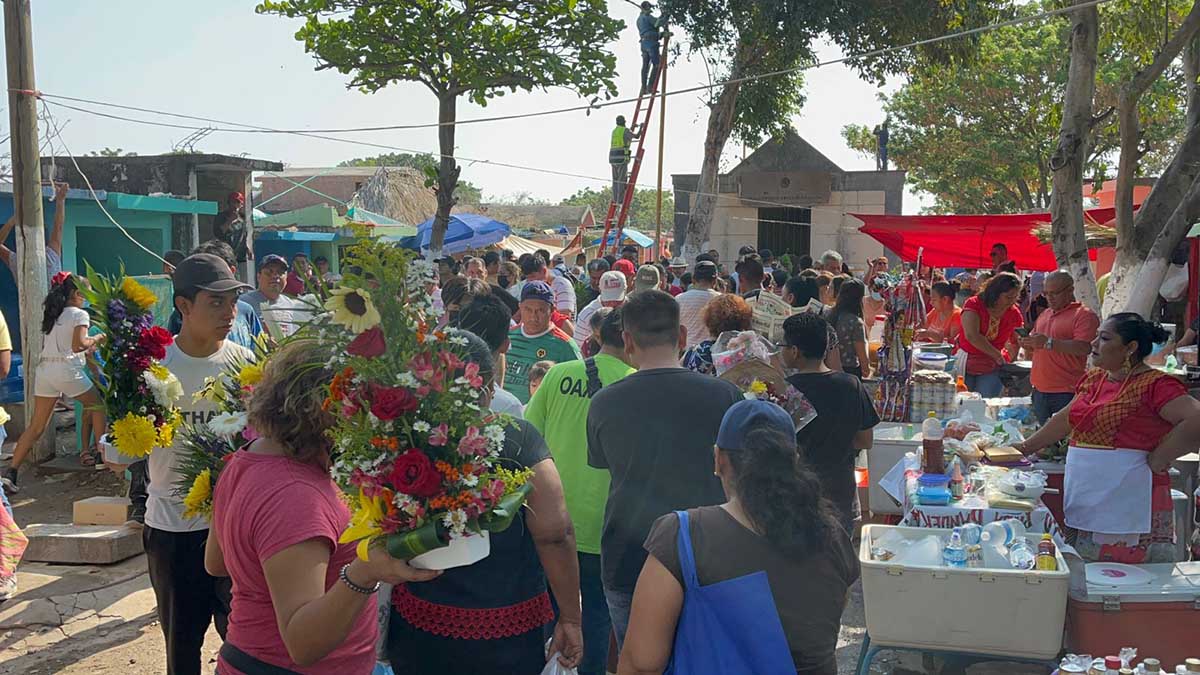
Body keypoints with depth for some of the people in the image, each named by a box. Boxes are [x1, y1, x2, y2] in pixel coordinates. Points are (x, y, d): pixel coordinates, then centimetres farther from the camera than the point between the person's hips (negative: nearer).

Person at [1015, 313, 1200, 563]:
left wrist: (1156, 460, -17)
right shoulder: (1093, 378, 14)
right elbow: (1066, 419, 24)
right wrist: (1025, 448, 23)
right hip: (1083, 505, 7)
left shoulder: (1155, 385, -11)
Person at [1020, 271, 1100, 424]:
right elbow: (1035, 345, 28)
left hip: (1067, 393, -7)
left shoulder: (1084, 315, -7)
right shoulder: (1045, 314, 18)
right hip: (1040, 389, 7)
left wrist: (1049, 342, -24)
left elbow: (1085, 347, -20)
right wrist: (1027, 343, 4)